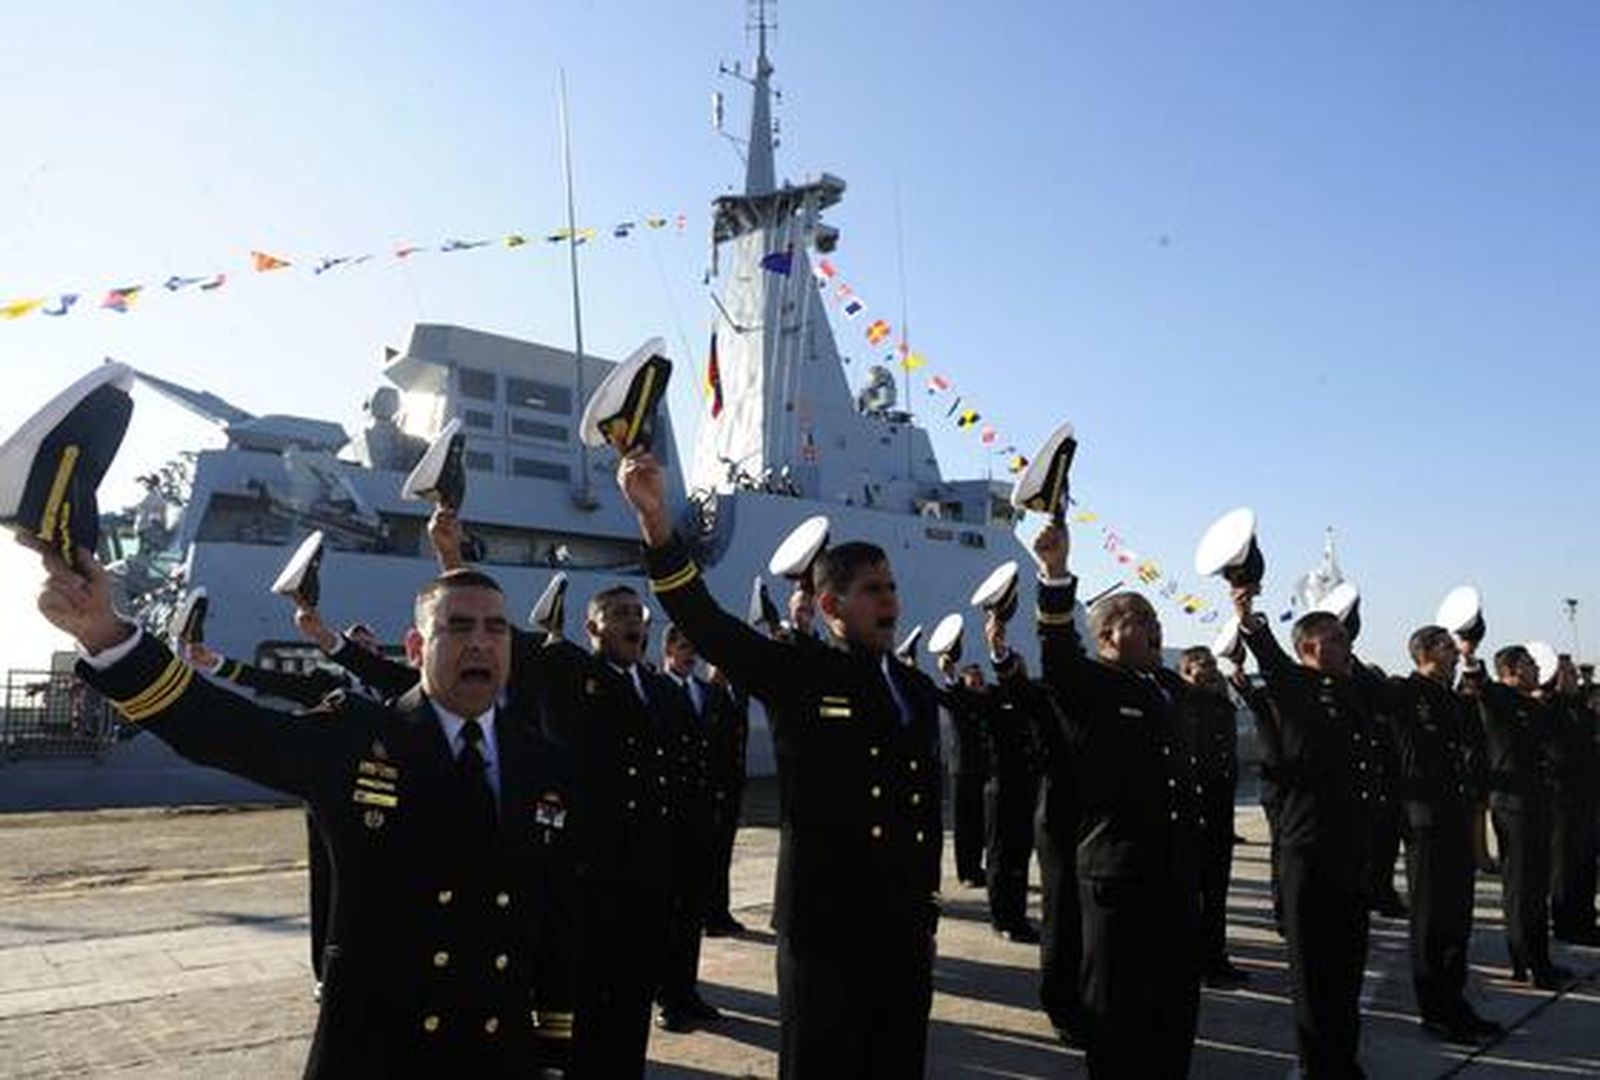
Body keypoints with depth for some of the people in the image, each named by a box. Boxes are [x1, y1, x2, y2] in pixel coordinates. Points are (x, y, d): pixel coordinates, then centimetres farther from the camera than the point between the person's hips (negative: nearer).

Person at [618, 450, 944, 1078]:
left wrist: (928, 906, 15)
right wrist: (656, 521, -30)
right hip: (824, 925, -5)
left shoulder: (920, 691, 12)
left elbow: (929, 806, 16)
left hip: (906, 928, 5)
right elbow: (704, 622, -17)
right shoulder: (796, 676, -4)